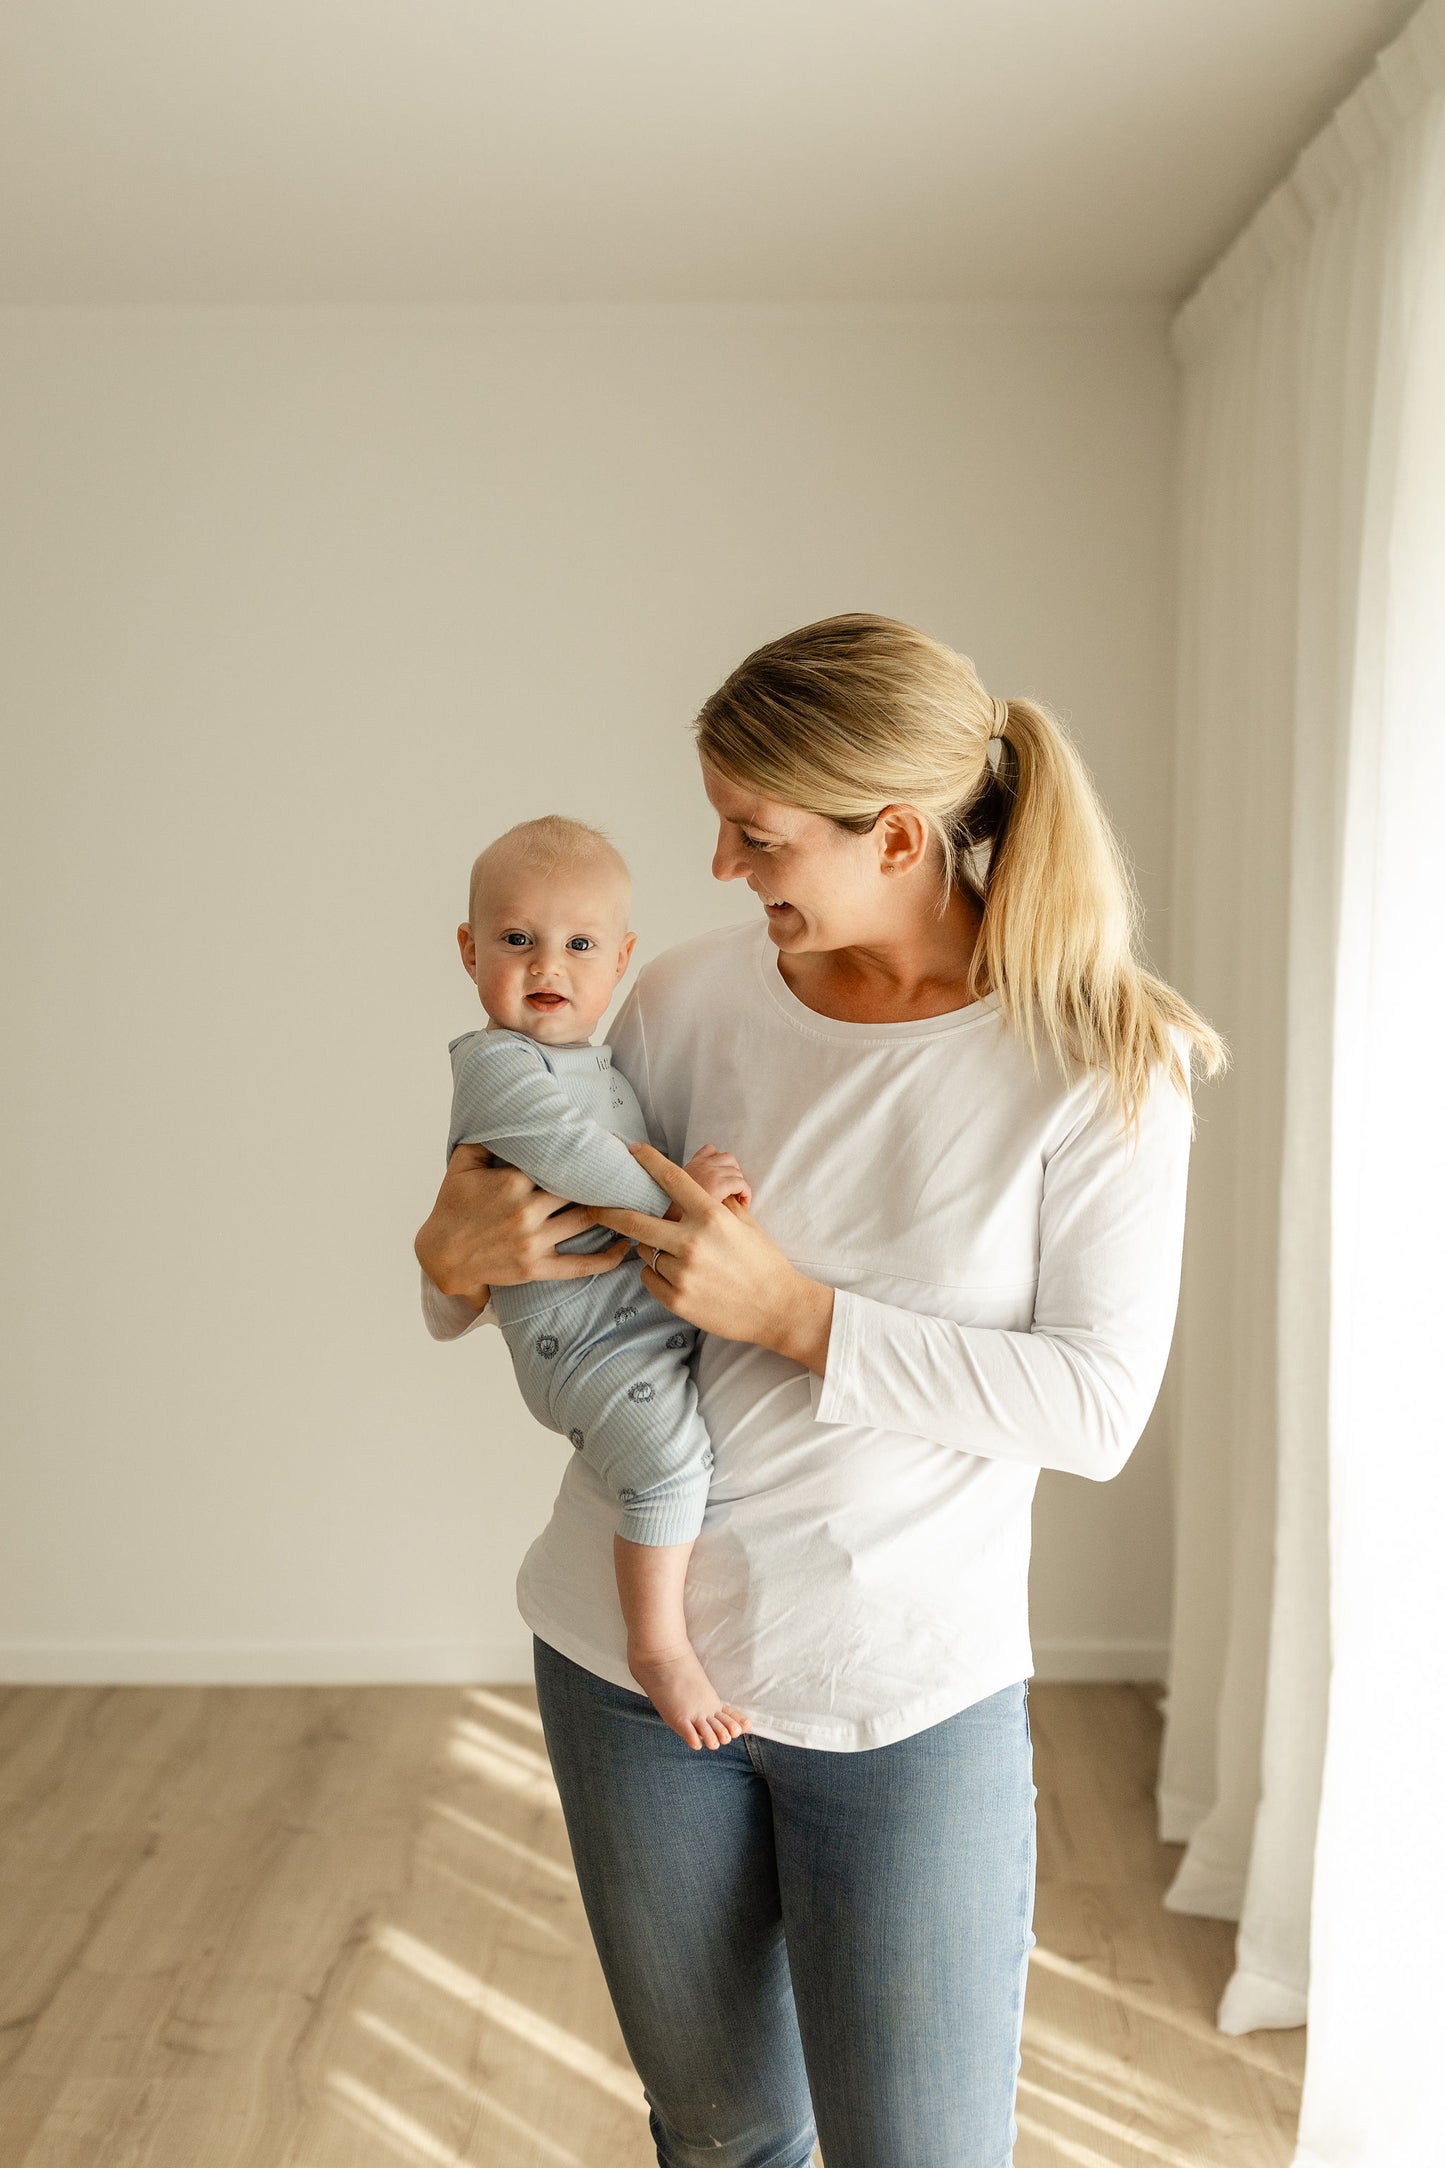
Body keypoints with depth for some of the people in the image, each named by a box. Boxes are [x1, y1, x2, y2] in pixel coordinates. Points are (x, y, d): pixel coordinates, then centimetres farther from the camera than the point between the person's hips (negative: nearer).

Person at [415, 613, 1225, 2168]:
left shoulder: (1102, 1065, -12)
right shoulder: (690, 1001, -5)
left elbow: (1100, 1408, -15)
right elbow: (560, 1226, 8)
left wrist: (797, 1314, -23)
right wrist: (459, 1255, -16)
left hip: (910, 1688, -2)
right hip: (630, 1647, 3)